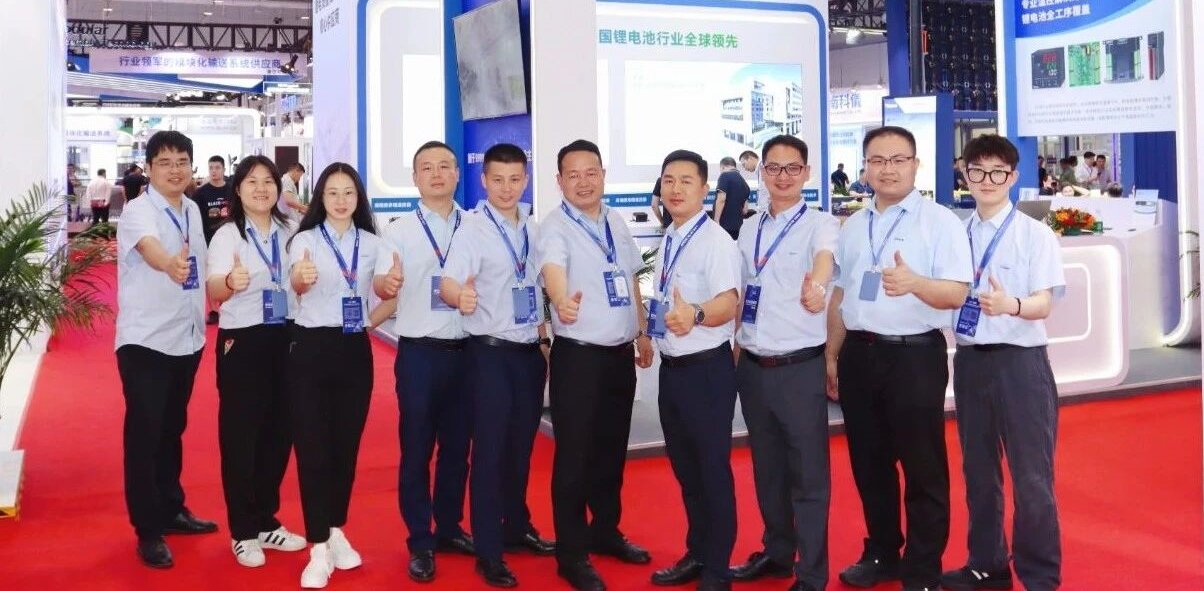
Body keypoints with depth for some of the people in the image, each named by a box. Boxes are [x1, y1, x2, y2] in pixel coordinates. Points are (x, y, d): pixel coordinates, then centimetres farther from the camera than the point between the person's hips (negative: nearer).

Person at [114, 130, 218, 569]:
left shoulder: (193, 211, 7)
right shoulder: (138, 212, -15)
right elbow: (151, 248, -38)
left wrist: (203, 322, 14)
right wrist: (170, 265, -59)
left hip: (187, 338, 7)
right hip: (145, 341, -6)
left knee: (172, 429, 18)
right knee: (144, 433, 0)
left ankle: (171, 509, 32)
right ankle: (148, 531, 10)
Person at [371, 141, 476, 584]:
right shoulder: (399, 230, -1)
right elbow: (381, 284, -14)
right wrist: (388, 282, -36)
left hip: (466, 348, 3)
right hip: (420, 350, -2)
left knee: (458, 444, 13)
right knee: (417, 447, 5)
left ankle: (449, 528, 29)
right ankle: (420, 542, 16)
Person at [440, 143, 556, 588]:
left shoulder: (536, 231, 8)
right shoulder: (473, 230, -10)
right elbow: (448, 283, -25)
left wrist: (545, 338, 14)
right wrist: (460, 296, -46)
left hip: (531, 350, 5)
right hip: (491, 351, -5)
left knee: (521, 445, 16)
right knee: (490, 448, 0)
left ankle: (517, 528, 34)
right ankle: (488, 552, 11)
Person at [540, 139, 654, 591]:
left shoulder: (617, 222, 9)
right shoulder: (555, 227, -12)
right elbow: (553, 268, -33)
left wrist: (643, 333, 18)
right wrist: (562, 300, -54)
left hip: (621, 352, 6)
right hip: (578, 354, -6)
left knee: (612, 449, 17)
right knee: (575, 454, 0)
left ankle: (605, 531, 35)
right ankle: (571, 554, 12)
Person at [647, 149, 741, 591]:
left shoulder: (716, 240, -15)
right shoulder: (667, 241, 11)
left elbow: (729, 302, -28)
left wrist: (695, 314, -47)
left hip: (707, 369, -8)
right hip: (671, 367, 8)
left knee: (713, 468, 3)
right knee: (684, 467, 17)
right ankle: (696, 554, 33)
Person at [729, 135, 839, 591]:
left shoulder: (821, 224, -6)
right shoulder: (748, 229, 11)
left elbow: (825, 257, -28)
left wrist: (816, 286, -49)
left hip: (800, 366, -5)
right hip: (752, 366, 6)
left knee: (808, 474, 2)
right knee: (766, 468, 17)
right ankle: (777, 553, 34)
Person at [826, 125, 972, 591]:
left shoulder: (939, 220, -6)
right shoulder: (853, 226, 12)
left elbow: (957, 293, -15)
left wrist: (914, 283, -34)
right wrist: (831, 356, 16)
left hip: (915, 355, -5)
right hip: (858, 354, 6)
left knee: (923, 467, 4)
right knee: (868, 463, 15)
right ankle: (881, 554, 33)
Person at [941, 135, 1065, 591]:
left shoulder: (1035, 234, -6)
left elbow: (1043, 303, -14)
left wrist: (1010, 304, -33)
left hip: (1020, 362, -4)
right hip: (969, 360, 5)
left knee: (1031, 477, 2)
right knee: (978, 471, 16)